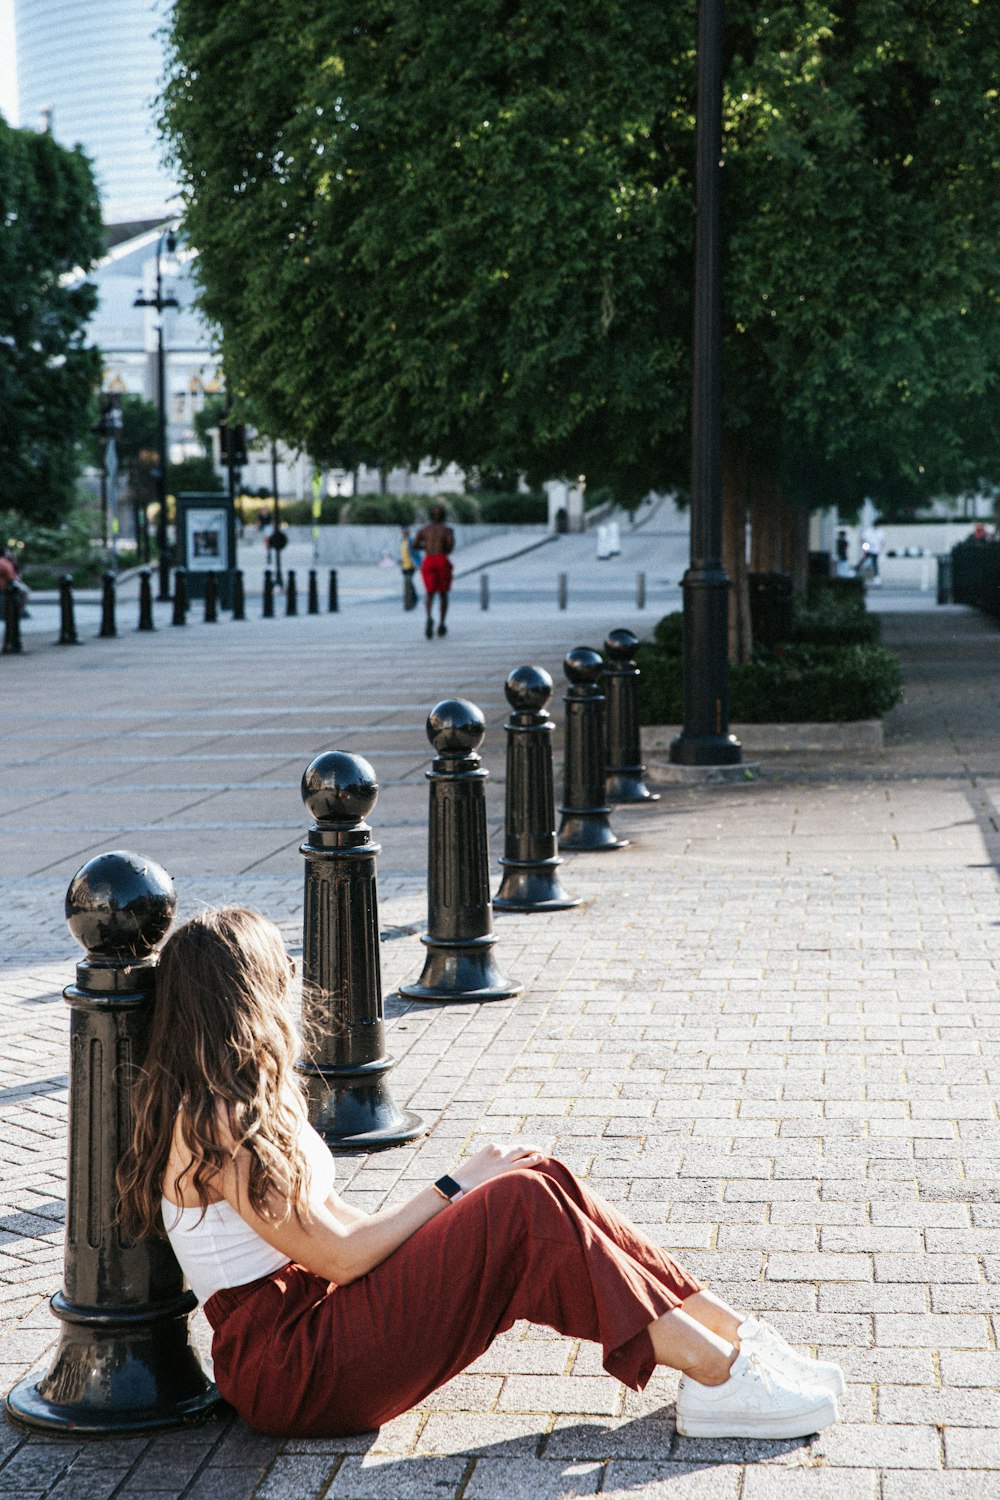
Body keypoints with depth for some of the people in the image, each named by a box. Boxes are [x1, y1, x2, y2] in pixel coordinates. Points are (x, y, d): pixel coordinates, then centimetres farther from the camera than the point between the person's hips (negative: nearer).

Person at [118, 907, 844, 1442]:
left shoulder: (231, 1110, 13)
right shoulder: (218, 1132, -19)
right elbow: (341, 1256, -17)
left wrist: (466, 1185, 7)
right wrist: (456, 1188, -6)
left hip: (318, 1317, 10)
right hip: (289, 1369, -9)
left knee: (535, 1180, -6)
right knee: (522, 1207, -20)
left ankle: (733, 1332, -5)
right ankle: (717, 1378, -17)